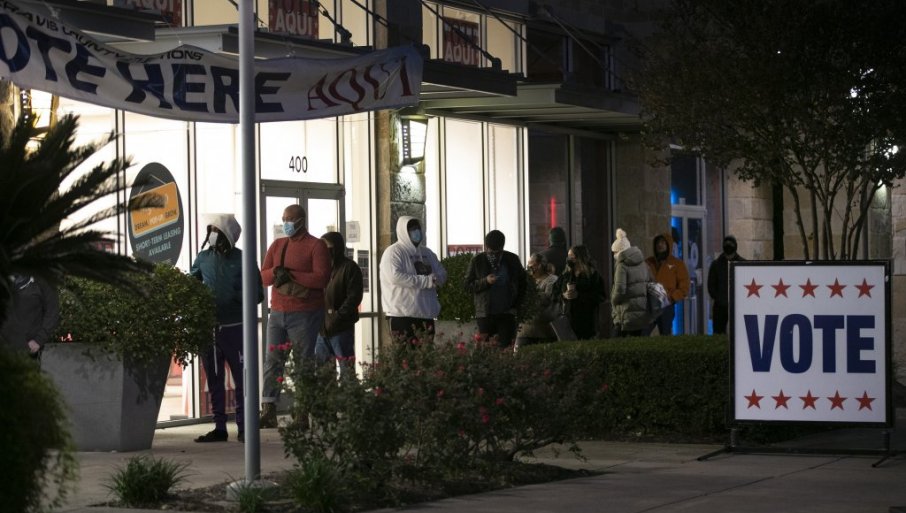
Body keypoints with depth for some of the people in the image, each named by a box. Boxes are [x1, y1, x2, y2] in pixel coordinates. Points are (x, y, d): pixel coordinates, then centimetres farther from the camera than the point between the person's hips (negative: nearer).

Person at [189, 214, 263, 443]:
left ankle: (244, 428, 3)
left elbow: (257, 293, -3)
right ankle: (219, 427, 15)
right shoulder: (203, 258, 8)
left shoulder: (242, 259, -3)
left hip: (235, 327, -4)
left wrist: (236, 297, -17)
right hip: (208, 327, 4)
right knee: (214, 379, 8)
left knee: (242, 379, -2)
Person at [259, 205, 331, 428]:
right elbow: (263, 276, 12)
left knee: (303, 362, -3)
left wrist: (290, 275, -16)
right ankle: (268, 411, -2)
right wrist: (276, 271, -11)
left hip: (305, 315, -5)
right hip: (278, 312, 6)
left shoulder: (316, 246, -3)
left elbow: (322, 278, -14)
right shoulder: (277, 245, 16)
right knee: (273, 360, -1)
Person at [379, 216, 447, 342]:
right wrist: (425, 281, -19)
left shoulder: (427, 253, 19)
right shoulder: (393, 252, -5)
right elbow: (395, 276, -20)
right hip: (402, 314, -8)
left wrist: (434, 279, -10)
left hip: (426, 313, 8)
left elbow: (442, 274, 17)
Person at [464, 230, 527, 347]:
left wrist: (516, 304, 5)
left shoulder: (512, 260, 7)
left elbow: (522, 283, 17)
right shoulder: (477, 261, 3)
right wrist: (486, 281, -14)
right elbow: (467, 285, 2)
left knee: (505, 345, -6)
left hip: (507, 313, 1)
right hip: (485, 314, -1)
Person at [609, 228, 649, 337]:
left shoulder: (622, 266, -13)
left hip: (626, 314, -7)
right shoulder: (642, 264, 9)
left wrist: (614, 301, -1)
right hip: (642, 314, 7)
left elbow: (620, 290, -19)